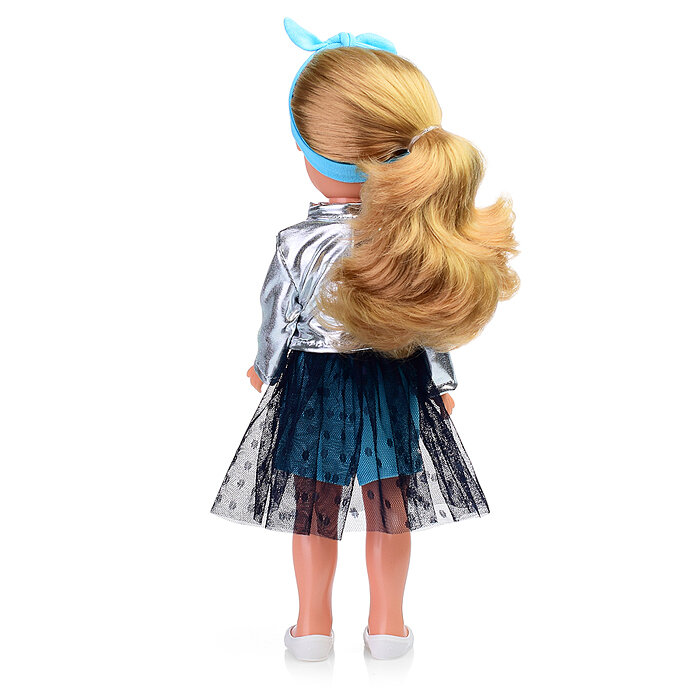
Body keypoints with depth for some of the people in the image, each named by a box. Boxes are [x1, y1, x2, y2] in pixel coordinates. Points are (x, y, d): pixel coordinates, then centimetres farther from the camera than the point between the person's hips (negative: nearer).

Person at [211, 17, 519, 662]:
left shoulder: (297, 245, -23)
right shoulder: (419, 237, -16)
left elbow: (279, 323, -8)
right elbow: (434, 318, -4)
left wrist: (266, 370, 13)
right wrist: (442, 379, 13)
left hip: (313, 388, -2)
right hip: (399, 389, 2)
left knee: (315, 507, 17)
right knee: (390, 503, 18)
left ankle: (314, 626, 31)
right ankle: (388, 625, 31)